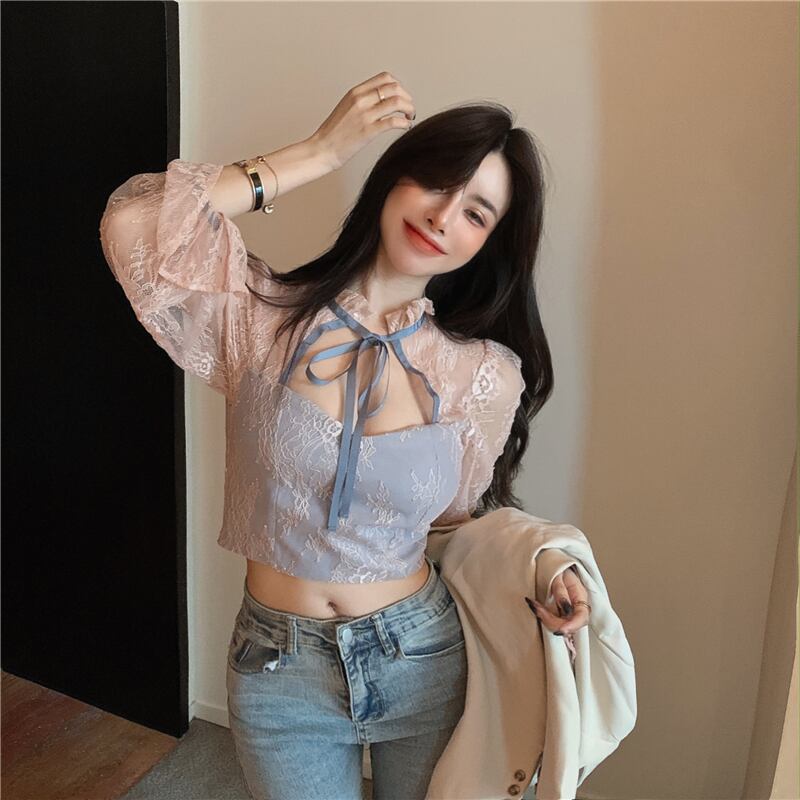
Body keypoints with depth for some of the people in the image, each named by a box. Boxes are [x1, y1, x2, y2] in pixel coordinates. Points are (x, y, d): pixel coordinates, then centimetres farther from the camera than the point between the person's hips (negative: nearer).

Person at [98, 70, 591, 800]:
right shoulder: (263, 316, -13)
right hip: (279, 669, 0)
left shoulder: (487, 376, -11)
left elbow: (463, 519, 2)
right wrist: (318, 152, -24)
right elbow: (132, 228, -29)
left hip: (421, 660, 1)